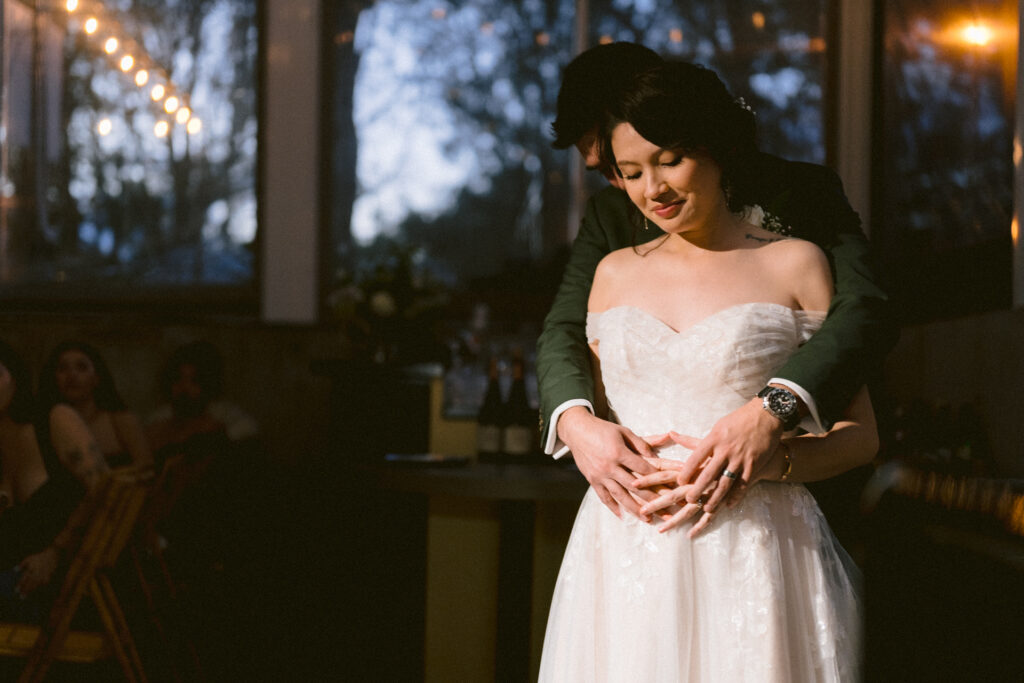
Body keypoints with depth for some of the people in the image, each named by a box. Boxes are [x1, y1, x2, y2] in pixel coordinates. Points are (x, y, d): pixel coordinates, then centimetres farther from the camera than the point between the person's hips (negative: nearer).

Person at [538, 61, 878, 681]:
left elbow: (860, 434, 1)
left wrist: (755, 462, -15)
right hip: (623, 553, 3)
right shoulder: (616, 272, 14)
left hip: (753, 551, -3)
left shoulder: (795, 265, 2)